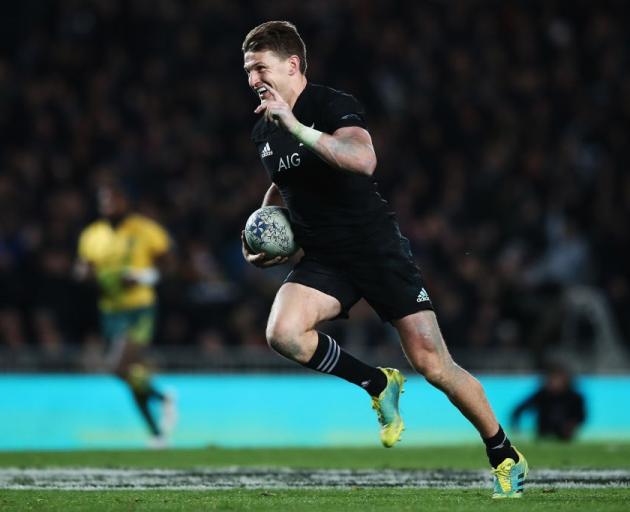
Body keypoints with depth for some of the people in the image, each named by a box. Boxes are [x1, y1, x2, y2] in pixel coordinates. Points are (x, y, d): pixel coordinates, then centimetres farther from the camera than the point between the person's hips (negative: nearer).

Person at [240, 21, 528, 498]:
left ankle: (506, 457, 15)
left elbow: (363, 160, -36)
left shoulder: (333, 105, -15)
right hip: (323, 262, 6)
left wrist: (295, 125, -38)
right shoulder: (263, 131, 7)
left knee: (433, 365, -6)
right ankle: (378, 383, 1)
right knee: (282, 332, -24)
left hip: (378, 249, -6)